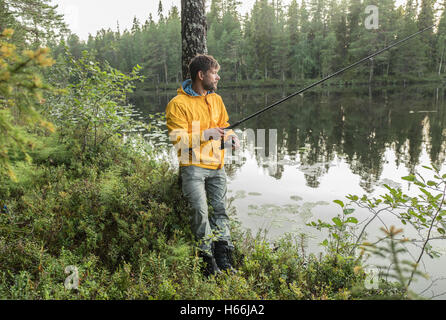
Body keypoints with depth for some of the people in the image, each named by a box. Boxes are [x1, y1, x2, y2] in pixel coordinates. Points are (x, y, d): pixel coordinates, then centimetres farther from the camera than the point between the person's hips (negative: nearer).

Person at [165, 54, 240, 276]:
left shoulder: (216, 99, 14)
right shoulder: (178, 104, -7)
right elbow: (178, 139, -12)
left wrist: (230, 136, 2)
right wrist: (205, 134, -21)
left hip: (216, 166, 6)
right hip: (193, 166, -6)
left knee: (220, 210, 4)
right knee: (201, 211, -11)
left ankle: (223, 261, 12)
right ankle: (208, 261, 4)